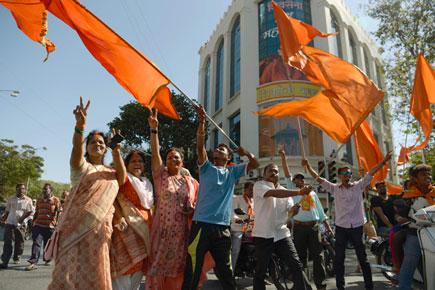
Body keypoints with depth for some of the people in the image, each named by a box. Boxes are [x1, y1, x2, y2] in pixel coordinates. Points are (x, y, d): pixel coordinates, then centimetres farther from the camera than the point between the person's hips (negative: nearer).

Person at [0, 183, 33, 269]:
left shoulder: (28, 200, 2)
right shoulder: (11, 199, 11)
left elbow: (29, 211, -1)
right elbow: (7, 211, 17)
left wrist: (22, 218, -14)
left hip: (20, 224, -1)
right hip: (9, 223, 1)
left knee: (19, 242, 8)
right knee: (7, 243, -3)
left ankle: (16, 258, 29)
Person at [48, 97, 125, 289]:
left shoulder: (110, 171, 17)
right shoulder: (81, 166, 5)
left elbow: (122, 178, -4)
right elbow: (77, 149, -17)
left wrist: (117, 152, -18)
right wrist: (80, 126, -37)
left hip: (100, 227, 4)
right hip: (77, 224, -3)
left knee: (95, 273, 7)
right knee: (75, 270, -5)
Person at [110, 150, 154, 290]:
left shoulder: (147, 182, 17)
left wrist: (151, 223, 18)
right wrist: (118, 217, -26)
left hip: (144, 226, 7)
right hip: (127, 225, -7)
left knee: (139, 264, 13)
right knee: (125, 262, -8)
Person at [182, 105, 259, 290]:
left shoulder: (232, 172, 16)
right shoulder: (206, 168, 7)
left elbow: (255, 164, 14)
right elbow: (200, 146, -8)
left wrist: (245, 152, 4)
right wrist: (202, 122, -16)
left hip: (223, 227, 3)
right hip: (202, 225, -3)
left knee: (226, 271, 13)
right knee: (192, 271, -2)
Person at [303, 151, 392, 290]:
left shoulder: (358, 186, 3)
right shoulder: (334, 188, 1)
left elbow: (371, 172, -2)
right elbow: (318, 178, -3)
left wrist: (384, 161, -9)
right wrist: (307, 166, -12)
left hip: (357, 227, 0)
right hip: (341, 228, 0)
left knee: (363, 258, 12)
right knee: (339, 259, 7)